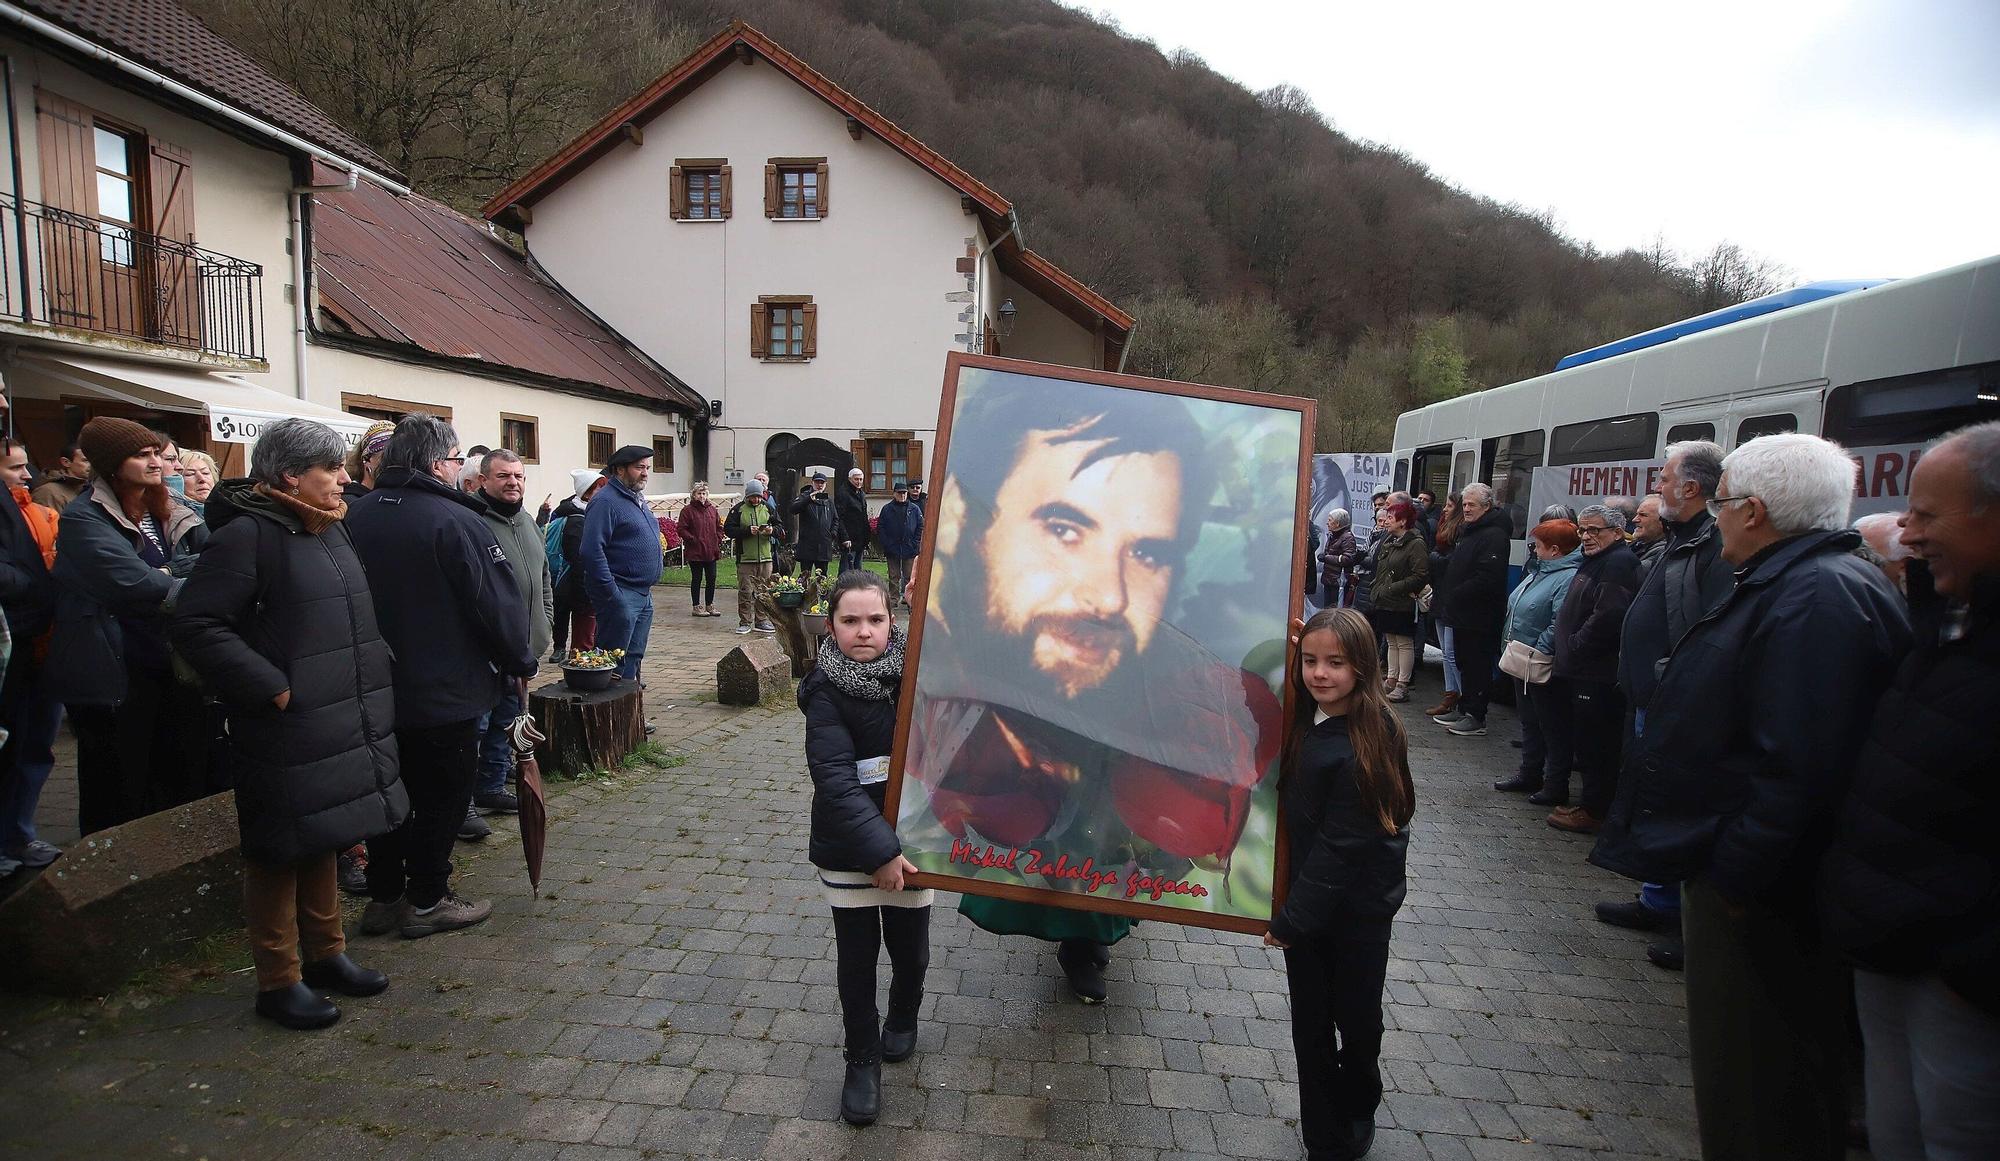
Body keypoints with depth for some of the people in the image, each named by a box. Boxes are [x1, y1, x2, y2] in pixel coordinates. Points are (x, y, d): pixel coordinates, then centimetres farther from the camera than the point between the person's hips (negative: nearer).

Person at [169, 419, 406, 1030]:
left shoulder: (331, 530, 11)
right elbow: (195, 624, -21)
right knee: (281, 854, 6)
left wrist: (373, 671, 10)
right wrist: (271, 687, -21)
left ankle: (325, 955, 34)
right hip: (286, 732, -8)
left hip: (340, 724, 8)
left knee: (323, 843, 19)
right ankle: (279, 981, 20)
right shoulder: (246, 533, -15)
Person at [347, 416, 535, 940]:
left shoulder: (355, 517, 2)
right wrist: (520, 660, -4)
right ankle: (427, 902, 17)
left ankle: (383, 898, 28)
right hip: (444, 693, -7)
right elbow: (498, 602, -19)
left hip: (375, 689, 7)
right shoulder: (455, 520, -19)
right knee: (443, 797, 8)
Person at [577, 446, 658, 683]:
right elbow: (592, 551, -21)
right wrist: (612, 596, -23)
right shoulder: (606, 501, -14)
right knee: (616, 663, -6)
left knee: (634, 657, 15)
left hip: (643, 594, 9)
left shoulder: (637, 499, 16)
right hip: (620, 595, -9)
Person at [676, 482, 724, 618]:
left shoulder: (712, 509, 11)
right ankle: (697, 607, 12)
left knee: (711, 579, 9)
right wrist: (693, 540, -14)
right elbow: (681, 529, -8)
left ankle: (709, 605, 21)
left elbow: (719, 527, 18)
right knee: (696, 579, 4)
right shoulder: (687, 510, -5)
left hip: (711, 551, 5)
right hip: (695, 552, -5)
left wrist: (718, 540, 5)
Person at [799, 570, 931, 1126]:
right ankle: (862, 1058, 30)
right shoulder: (827, 690, -15)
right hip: (849, 847, -2)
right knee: (857, 954, 9)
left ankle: (903, 1019, 44)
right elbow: (835, 778, -21)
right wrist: (880, 850, -25)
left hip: (911, 837, 2)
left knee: (911, 947, 14)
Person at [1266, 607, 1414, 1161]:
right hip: (1307, 891, 5)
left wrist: (1293, 918, -17)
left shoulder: (1367, 743, -23)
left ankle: (1357, 1110, 42)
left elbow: (1341, 845, -21)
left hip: (1358, 906, -5)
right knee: (1311, 1024, 11)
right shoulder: (1303, 722, -3)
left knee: (1356, 1017, 16)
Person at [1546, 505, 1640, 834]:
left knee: (1595, 744, -3)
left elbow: (1608, 617, -25)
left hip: (1600, 674, -11)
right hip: (1585, 671, 11)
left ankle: (1594, 812, 5)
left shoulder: (1619, 563, -15)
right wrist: (1570, 651, 15)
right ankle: (1591, 803, 25)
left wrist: (1575, 647, -15)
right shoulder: (1597, 561, 19)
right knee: (1586, 742, 16)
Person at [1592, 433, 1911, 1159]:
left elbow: (1797, 766, -30)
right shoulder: (1797, 582, 11)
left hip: (1758, 894, -11)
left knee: (1755, 1083, 5)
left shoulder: (1816, 597, -23)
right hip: (1740, 872, 11)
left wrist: (1734, 874, -22)